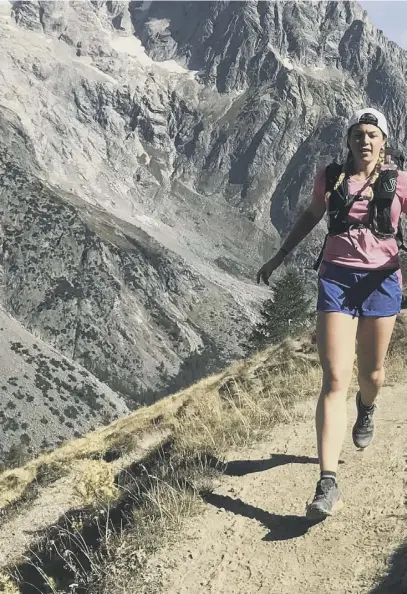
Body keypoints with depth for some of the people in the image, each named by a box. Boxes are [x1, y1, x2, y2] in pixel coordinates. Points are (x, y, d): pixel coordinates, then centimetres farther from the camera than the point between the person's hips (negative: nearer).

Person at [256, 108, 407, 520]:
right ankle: (327, 486, -14)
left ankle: (366, 409, 57)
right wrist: (279, 257, 24)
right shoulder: (329, 178, 4)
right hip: (336, 279, 0)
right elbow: (311, 216, 19)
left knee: (371, 371, 16)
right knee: (334, 380, -10)